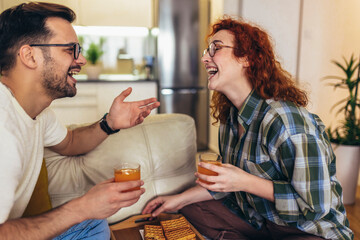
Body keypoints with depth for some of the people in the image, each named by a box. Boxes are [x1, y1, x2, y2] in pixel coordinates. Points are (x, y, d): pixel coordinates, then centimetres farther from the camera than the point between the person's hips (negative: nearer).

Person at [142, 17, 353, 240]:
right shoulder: (230, 117, 0)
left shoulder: (285, 121, -28)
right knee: (188, 209, 4)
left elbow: (317, 205, -25)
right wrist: (180, 199, 5)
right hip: (256, 220, 8)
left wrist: (246, 182, -29)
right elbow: (228, 181, 10)